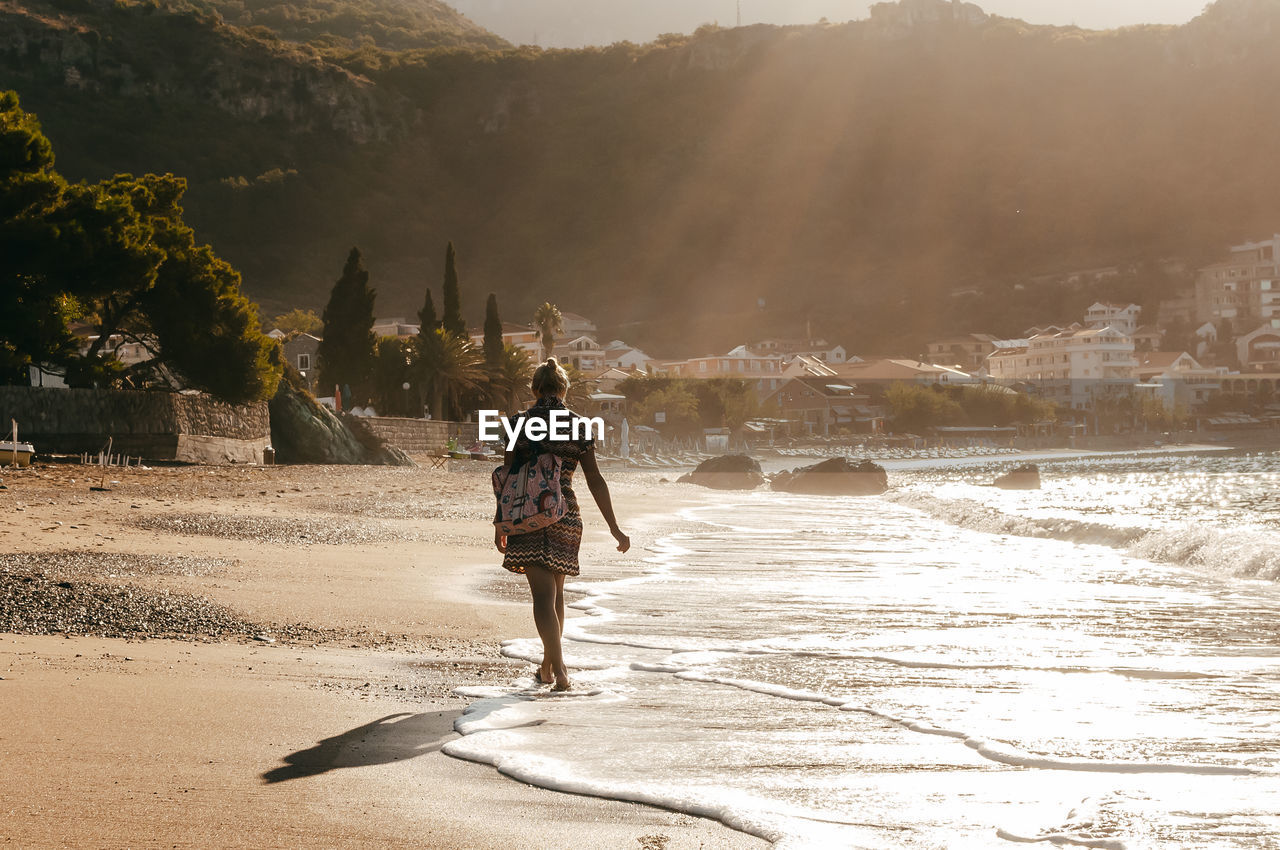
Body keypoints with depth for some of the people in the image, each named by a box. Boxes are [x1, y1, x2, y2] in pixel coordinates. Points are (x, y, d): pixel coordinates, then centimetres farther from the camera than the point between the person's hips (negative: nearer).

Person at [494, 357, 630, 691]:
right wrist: (614, 527, 6)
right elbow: (595, 480, 2)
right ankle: (549, 666, 28)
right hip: (565, 515, 2)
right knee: (556, 592, 18)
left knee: (543, 594, -7)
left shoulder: (520, 422, 0)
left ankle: (558, 669, -22)